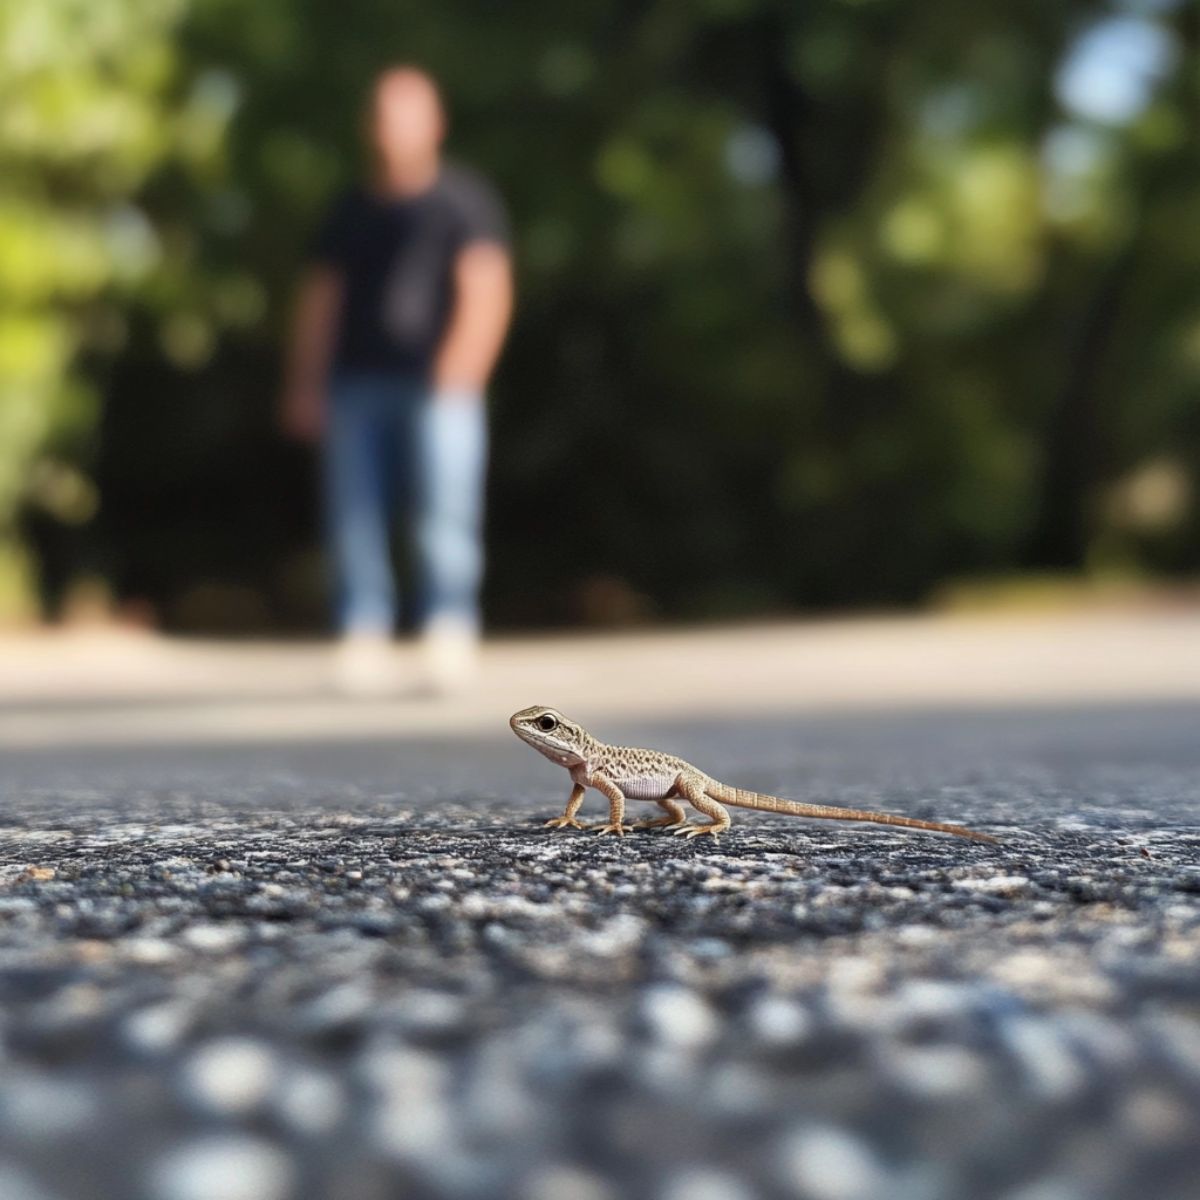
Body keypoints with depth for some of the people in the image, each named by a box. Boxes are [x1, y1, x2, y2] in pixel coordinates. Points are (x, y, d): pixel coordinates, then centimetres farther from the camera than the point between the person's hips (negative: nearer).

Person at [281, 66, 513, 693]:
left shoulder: (465, 200, 8)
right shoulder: (349, 212, 20)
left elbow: (488, 293, -2)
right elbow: (319, 301, 18)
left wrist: (459, 374, -14)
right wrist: (304, 387, 8)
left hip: (437, 387, -4)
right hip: (356, 386, 4)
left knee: (445, 509, -13)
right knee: (355, 516, -3)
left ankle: (449, 630, -9)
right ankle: (364, 637, -1)